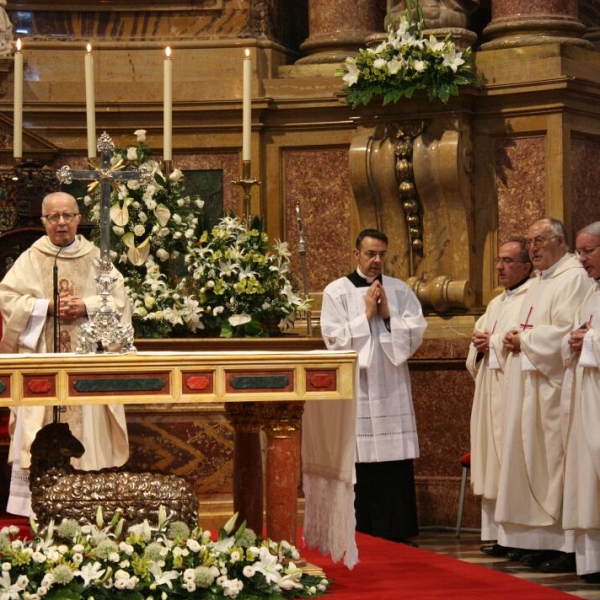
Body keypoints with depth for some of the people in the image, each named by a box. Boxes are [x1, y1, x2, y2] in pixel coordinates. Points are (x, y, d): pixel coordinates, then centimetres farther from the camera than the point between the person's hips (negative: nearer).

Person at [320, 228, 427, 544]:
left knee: (396, 461, 1)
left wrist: (388, 315, -7)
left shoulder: (400, 290, 11)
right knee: (360, 461, -4)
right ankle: (362, 532, 2)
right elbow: (335, 339, -6)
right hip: (355, 387, -3)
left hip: (392, 388, 3)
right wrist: (366, 315, -8)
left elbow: (417, 332, 3)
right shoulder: (337, 291, 2)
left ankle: (396, 532, 5)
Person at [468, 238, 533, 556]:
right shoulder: (496, 304, 22)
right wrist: (479, 347, 3)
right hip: (491, 394, 9)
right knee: (495, 464, 6)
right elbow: (477, 343, 25)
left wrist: (492, 342, -8)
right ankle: (497, 533, 7)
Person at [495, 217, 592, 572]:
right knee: (537, 461, 7)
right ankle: (544, 540, 10)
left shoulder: (574, 278, -10)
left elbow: (565, 331, -20)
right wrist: (516, 340, 6)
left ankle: (568, 546, -6)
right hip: (532, 384, 10)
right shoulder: (539, 284, 20)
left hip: (557, 384, -10)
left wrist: (524, 338, -8)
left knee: (556, 460, -9)